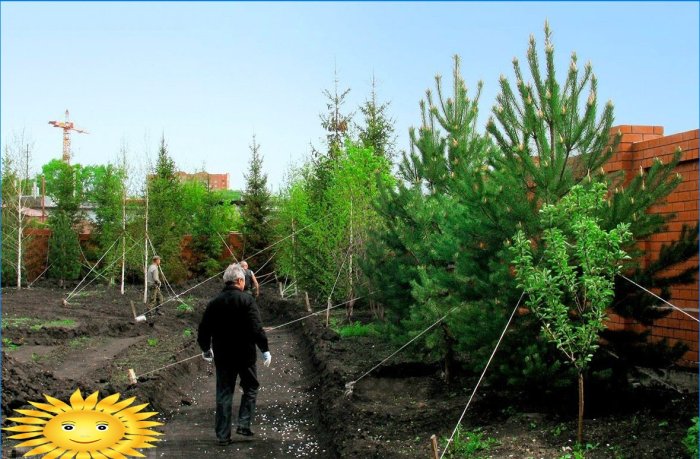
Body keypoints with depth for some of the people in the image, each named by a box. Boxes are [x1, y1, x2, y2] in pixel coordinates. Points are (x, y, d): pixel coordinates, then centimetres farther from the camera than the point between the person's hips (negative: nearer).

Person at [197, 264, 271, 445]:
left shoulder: (214, 303, 3)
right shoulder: (247, 300, -11)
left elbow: (203, 330, 8)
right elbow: (256, 328, -18)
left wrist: (206, 349, 25)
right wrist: (265, 349, -9)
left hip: (222, 356, 4)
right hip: (245, 355, -3)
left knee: (223, 394, 9)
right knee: (250, 388, 17)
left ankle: (223, 435, 10)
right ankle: (244, 424, 6)